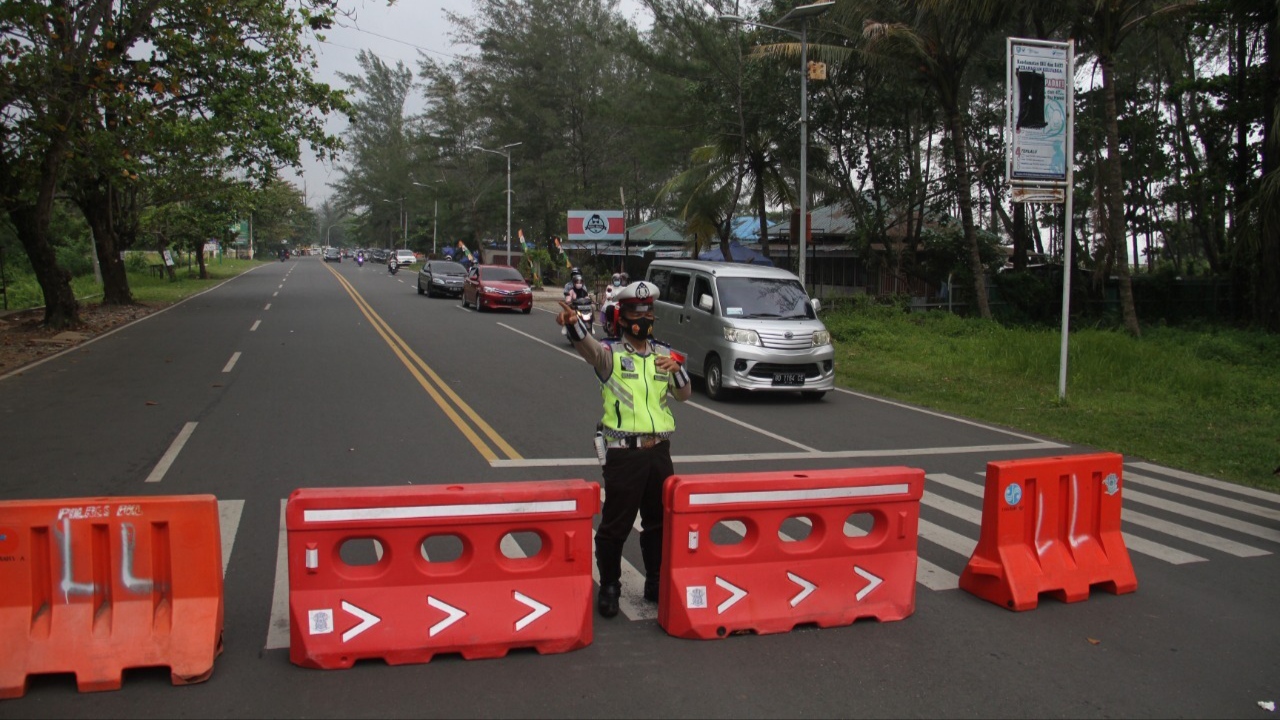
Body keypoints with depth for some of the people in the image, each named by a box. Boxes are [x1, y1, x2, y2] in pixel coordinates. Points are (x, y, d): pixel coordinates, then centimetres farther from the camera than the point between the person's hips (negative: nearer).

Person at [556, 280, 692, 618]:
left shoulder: (664, 354, 12)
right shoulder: (611, 354, -3)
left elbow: (683, 395, 6)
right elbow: (588, 346, -26)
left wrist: (677, 371, -16)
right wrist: (574, 323, -48)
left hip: (659, 451, 5)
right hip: (623, 452, -5)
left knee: (659, 522, 16)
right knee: (616, 525, 0)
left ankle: (656, 583, 31)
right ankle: (609, 587, 15)